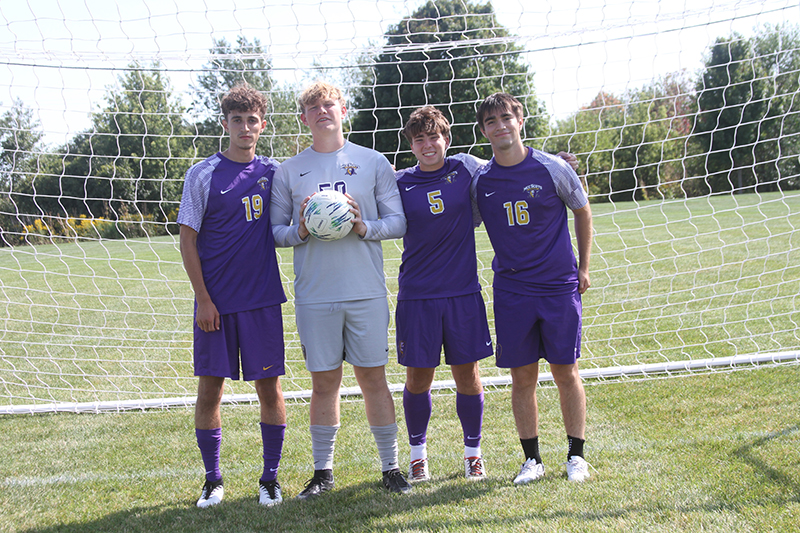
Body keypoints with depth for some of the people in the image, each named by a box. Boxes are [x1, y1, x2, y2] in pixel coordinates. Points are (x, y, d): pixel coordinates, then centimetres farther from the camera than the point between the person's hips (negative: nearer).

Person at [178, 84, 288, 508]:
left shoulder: (273, 172, 7)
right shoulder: (203, 174, -1)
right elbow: (188, 240, -2)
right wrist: (203, 299, -7)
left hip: (262, 300, 2)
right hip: (215, 302, -2)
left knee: (269, 387, 3)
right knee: (210, 388, 3)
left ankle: (270, 478, 17)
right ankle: (212, 480, 18)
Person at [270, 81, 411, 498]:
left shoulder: (373, 162, 6)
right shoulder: (288, 171, 8)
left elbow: (399, 221, 5)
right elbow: (274, 230, 9)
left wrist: (366, 227, -13)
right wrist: (300, 231, -10)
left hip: (367, 291, 0)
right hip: (314, 295, 1)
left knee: (373, 377, 4)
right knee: (324, 381, 5)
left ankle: (390, 467, 15)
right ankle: (322, 471, 17)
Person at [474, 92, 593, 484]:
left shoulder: (551, 169, -4)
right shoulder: (480, 180, 0)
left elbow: (582, 212, 9)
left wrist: (583, 268, 10)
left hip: (559, 286, -1)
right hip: (510, 290, 2)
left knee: (565, 372, 2)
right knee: (522, 377, 4)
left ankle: (576, 456, 16)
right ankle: (532, 459, 17)